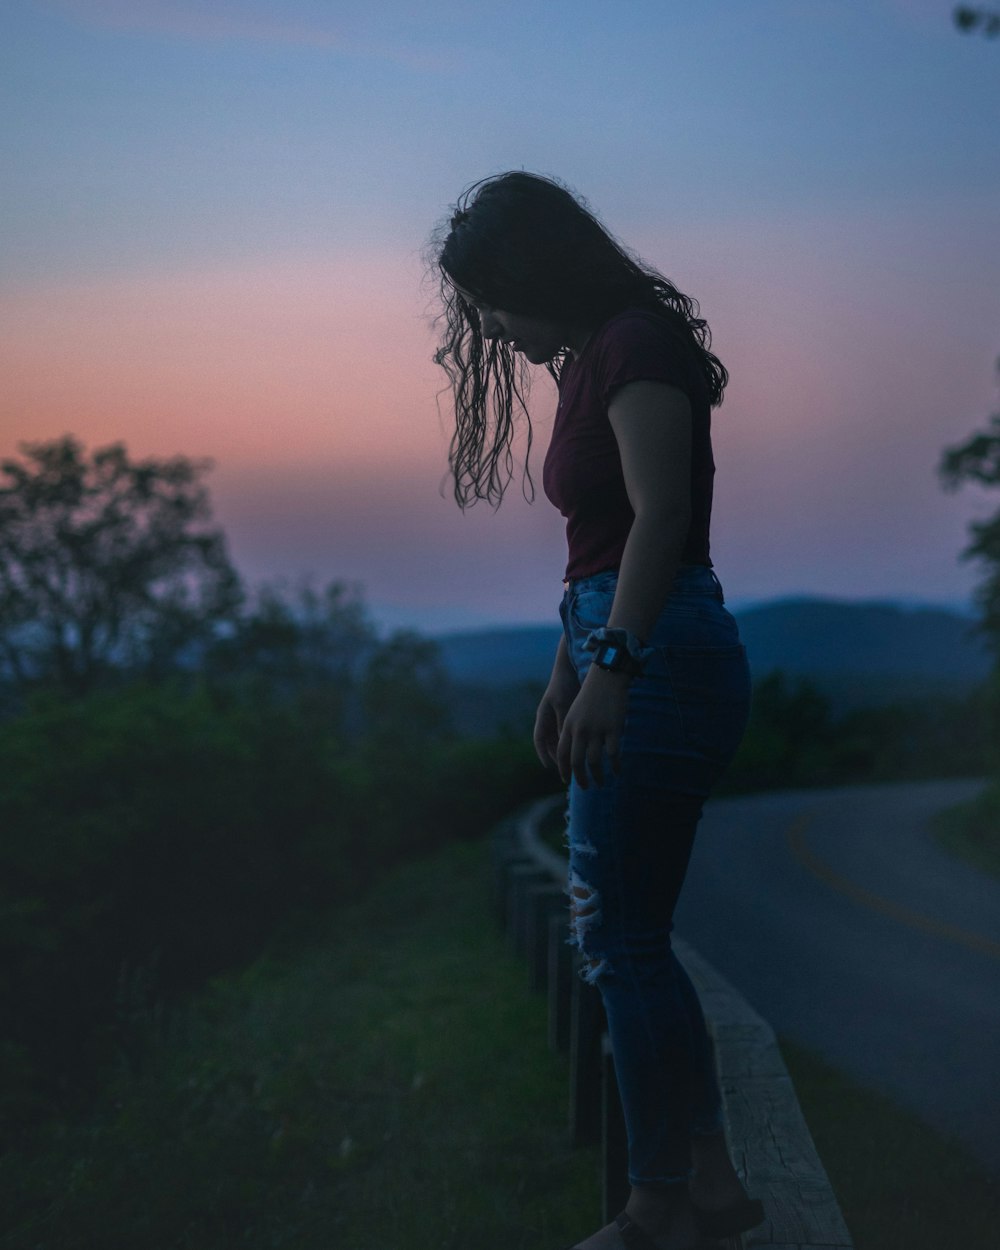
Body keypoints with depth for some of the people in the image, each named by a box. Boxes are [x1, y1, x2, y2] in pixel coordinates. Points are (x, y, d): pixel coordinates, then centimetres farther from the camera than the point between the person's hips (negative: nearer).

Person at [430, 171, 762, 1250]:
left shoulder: (635, 343, -10)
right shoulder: (589, 361, 19)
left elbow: (660, 514, -22)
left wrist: (611, 668, -29)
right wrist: (563, 675, 25)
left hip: (660, 655, -10)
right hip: (619, 658, 10)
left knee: (621, 939, -4)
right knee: (622, 933, 12)